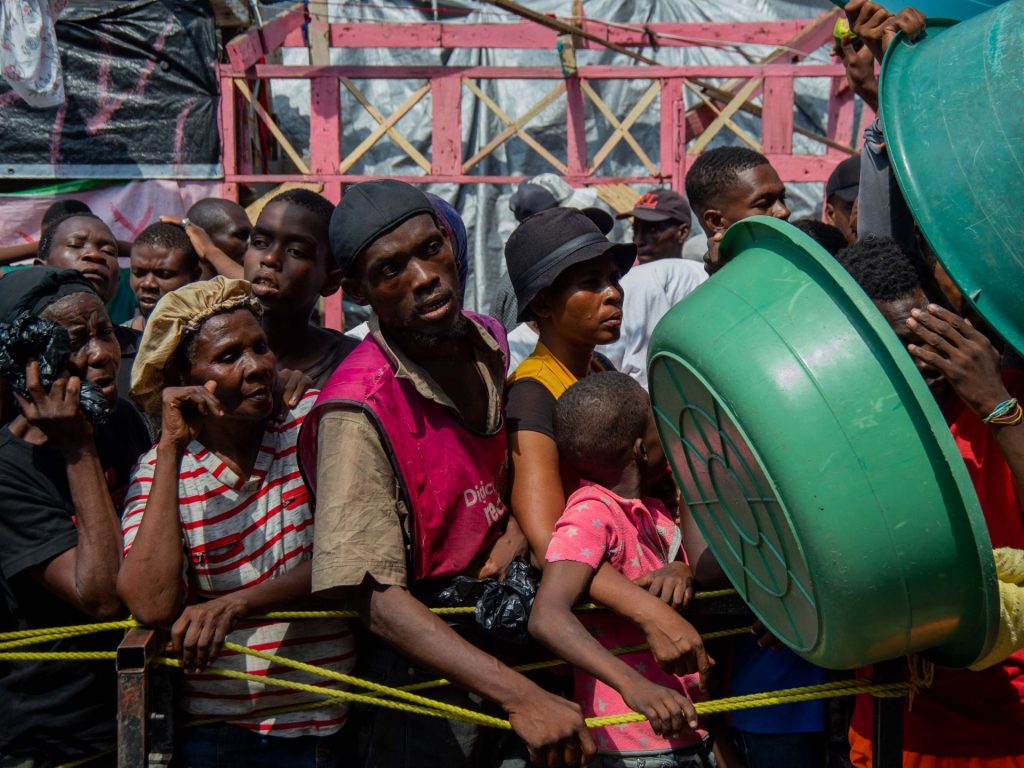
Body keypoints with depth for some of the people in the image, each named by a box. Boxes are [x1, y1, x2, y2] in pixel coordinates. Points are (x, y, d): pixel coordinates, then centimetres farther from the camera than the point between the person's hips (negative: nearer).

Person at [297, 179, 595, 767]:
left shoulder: (489, 340, -3)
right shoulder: (358, 410, -24)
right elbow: (379, 599, -28)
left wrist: (515, 537, -7)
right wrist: (522, 697, -36)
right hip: (427, 663, -6)